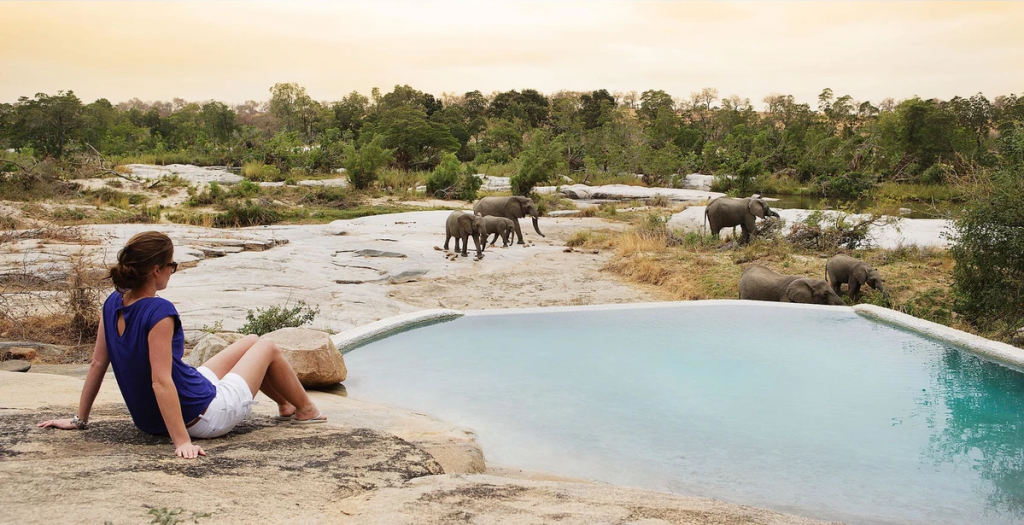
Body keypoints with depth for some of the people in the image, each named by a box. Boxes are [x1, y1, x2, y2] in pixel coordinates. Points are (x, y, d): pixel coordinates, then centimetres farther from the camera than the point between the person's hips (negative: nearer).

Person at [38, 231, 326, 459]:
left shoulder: (114, 304, -6)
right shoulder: (159, 311, -30)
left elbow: (97, 364, 1)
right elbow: (160, 381, -33)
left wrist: (79, 420, 10)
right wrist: (182, 442, -32)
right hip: (203, 418, -8)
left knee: (250, 342, 27)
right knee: (268, 347, 16)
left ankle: (286, 405, 49)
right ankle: (305, 410, 39)